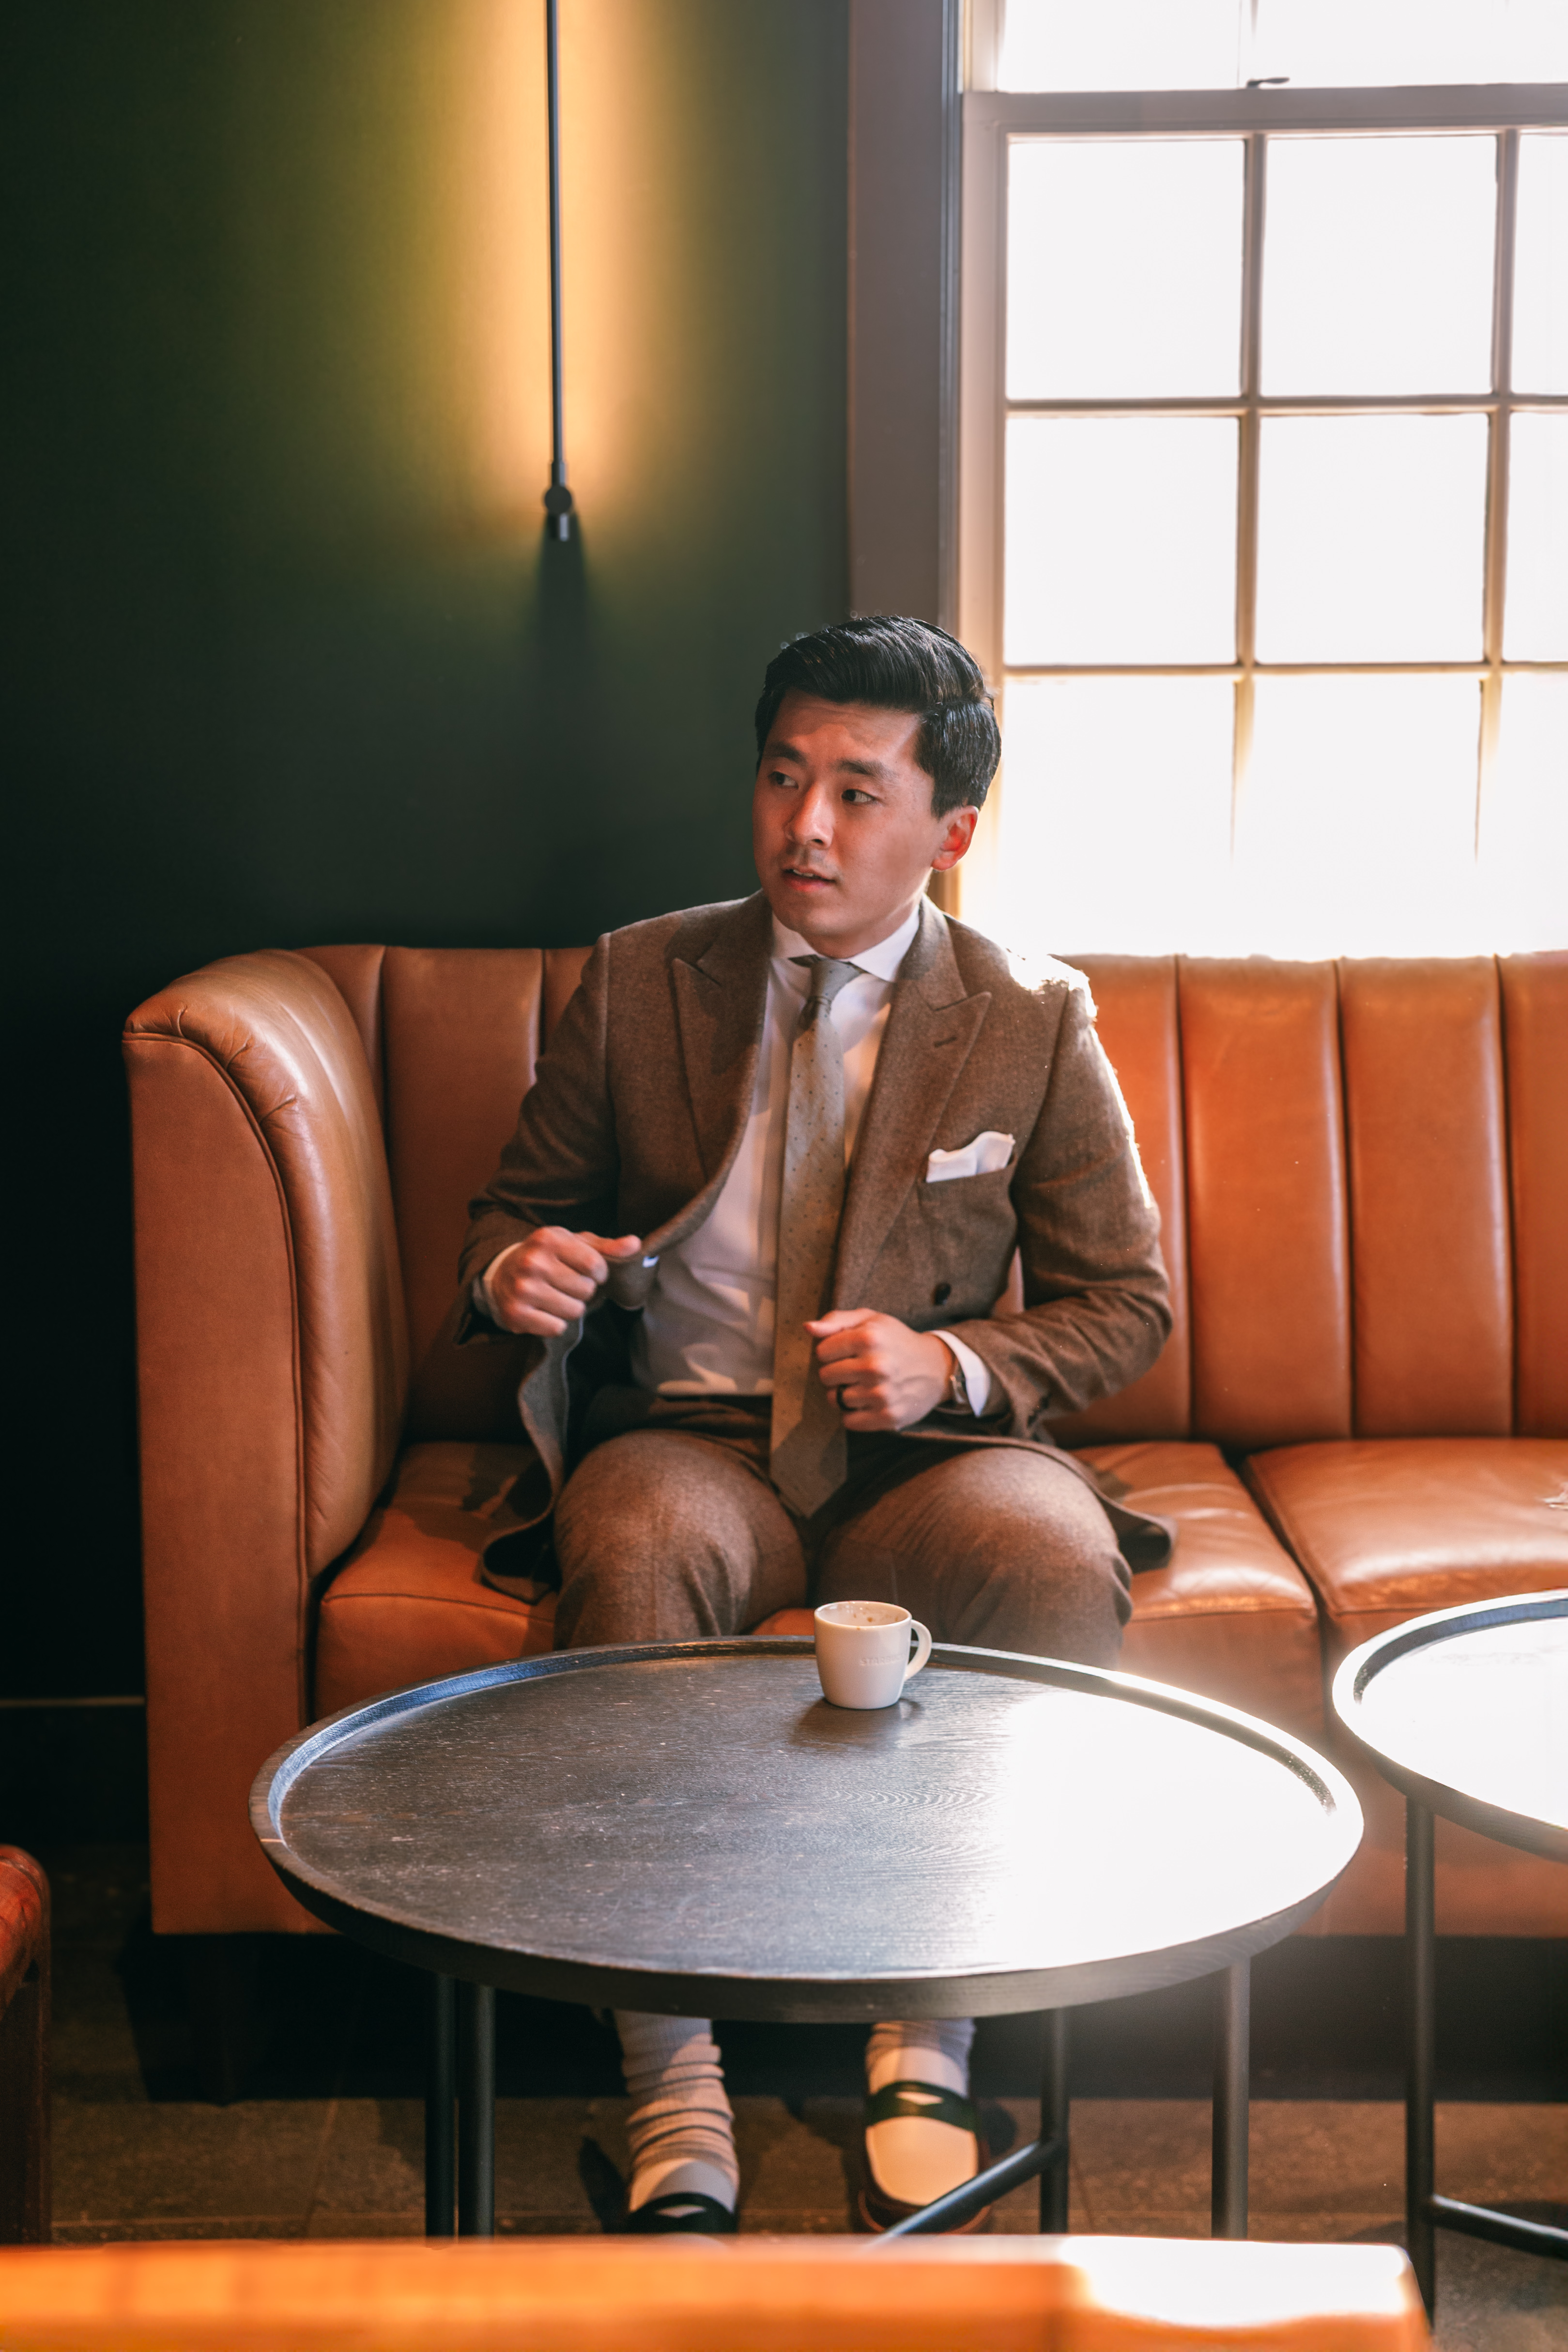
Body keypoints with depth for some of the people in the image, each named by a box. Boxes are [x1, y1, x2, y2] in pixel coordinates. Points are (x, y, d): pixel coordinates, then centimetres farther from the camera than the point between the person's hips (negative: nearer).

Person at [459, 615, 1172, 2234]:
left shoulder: (1035, 1030, 4)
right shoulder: (637, 979, 8)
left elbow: (1124, 1302, 8)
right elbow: (519, 1206, 16)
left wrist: (948, 1364, -12)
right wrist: (514, 1272, -10)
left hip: (927, 1458, 0)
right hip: (687, 1434, 1)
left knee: (1056, 1565, -34)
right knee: (633, 1554, -36)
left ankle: (927, 2056, -22)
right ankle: (673, 2103, -29)